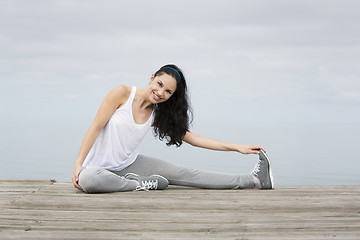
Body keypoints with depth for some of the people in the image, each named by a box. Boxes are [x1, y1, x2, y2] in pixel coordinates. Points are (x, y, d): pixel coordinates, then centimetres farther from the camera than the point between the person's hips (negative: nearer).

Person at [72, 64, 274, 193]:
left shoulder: (157, 114, 4)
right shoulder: (123, 93, -12)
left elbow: (191, 138, 5)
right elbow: (96, 128, -13)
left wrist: (238, 148, -1)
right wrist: (78, 164, -21)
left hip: (129, 165, 5)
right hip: (99, 166, -4)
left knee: (184, 174, -7)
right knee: (88, 180, -43)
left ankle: (255, 181, -8)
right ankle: (140, 184, -19)